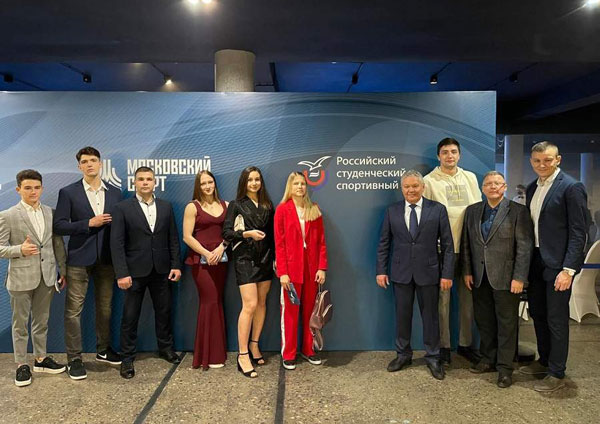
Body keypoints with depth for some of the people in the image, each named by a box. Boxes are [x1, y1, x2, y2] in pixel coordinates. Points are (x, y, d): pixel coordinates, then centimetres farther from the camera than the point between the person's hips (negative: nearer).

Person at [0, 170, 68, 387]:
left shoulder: (51, 213, 4)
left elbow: (58, 244, 7)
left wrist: (63, 271, 7)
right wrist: (20, 249, -24)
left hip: (47, 276, 4)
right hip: (21, 277, -3)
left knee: (41, 320, 16)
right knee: (20, 323, 9)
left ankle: (41, 358, 30)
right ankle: (21, 365, 22)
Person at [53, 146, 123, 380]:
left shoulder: (115, 193, 7)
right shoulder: (68, 192, -2)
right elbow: (59, 225, -7)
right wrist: (89, 223, -16)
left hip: (106, 259, 3)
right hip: (79, 259, -3)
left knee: (105, 307, 14)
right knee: (73, 310, 1)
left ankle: (103, 350, 29)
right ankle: (74, 359, 13)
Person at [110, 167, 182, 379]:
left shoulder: (166, 206, 6)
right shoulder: (122, 208, -5)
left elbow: (173, 239, 7)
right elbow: (117, 244, -9)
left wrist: (176, 265, 1)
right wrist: (121, 273, -15)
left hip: (161, 270, 3)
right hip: (135, 271, -3)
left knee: (164, 311, 14)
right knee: (130, 316, 6)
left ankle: (165, 348, 32)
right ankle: (127, 358, 20)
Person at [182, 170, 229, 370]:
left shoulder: (225, 205, 10)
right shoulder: (192, 207, -1)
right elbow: (187, 237, -6)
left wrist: (221, 247, -9)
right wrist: (206, 254, -12)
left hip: (220, 259, 4)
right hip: (200, 260, -4)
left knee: (217, 302, 7)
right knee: (210, 302, -5)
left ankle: (217, 351, 18)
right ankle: (209, 354, 6)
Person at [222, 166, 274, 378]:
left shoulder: (267, 205, 11)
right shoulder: (236, 205, 0)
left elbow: (272, 232, 13)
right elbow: (227, 233, -5)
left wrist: (274, 256, 6)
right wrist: (248, 234, -17)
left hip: (265, 259, 5)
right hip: (245, 259, -5)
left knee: (262, 302, 8)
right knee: (249, 305, -11)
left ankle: (254, 344, 23)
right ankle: (243, 355, -5)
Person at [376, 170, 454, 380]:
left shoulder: (438, 209, -2)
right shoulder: (392, 211, 3)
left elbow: (447, 245, -2)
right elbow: (384, 244, 6)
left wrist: (447, 274, -6)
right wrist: (381, 270, 1)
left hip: (428, 272, -1)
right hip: (401, 272, 2)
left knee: (430, 315, 9)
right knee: (402, 314, 11)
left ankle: (432, 357, 26)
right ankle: (403, 354, 29)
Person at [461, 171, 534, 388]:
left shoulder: (518, 211, -4)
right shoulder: (472, 211, 8)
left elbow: (525, 247, -8)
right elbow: (466, 244, 9)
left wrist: (519, 277, -12)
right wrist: (467, 272, 5)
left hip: (506, 278, -4)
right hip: (480, 278, 4)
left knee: (507, 322, 5)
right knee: (484, 321, 13)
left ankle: (504, 367, 18)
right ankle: (488, 359, 29)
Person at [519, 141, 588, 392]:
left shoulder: (571, 187, -12)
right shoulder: (532, 188, 10)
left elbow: (578, 232, -15)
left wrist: (568, 269, -19)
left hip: (558, 264, -7)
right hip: (535, 261, 7)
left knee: (556, 320, 3)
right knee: (538, 314, 17)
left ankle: (556, 374, 18)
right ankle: (544, 361, 35)